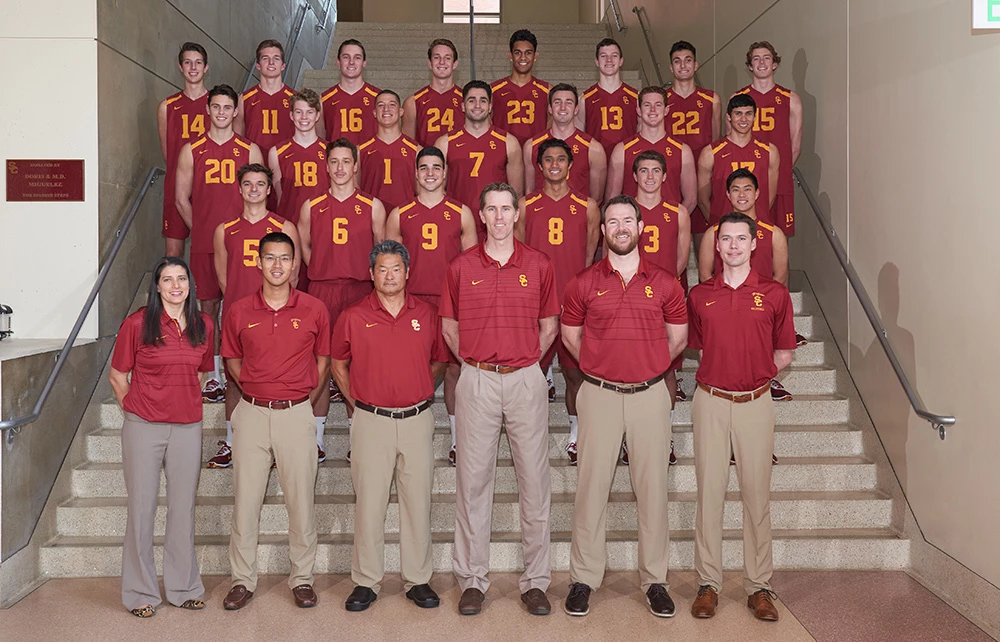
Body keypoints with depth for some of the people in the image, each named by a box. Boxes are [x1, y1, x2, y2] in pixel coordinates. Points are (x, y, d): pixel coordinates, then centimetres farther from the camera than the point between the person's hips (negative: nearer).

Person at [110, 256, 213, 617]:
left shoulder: (203, 326, 5)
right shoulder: (137, 323, -5)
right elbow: (118, 376, 3)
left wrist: (185, 404, 12)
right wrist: (135, 411, 5)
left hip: (188, 428, 3)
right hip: (143, 427, -3)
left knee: (183, 507, 10)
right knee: (142, 508, 4)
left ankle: (183, 587, 24)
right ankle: (140, 592, 18)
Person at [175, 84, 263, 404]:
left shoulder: (250, 150, 5)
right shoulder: (191, 151, 7)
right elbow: (182, 199, 10)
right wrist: (202, 230, 5)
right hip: (204, 244, 1)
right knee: (209, 306, 5)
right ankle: (215, 378, 13)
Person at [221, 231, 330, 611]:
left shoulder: (314, 310, -1)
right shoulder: (239, 312, 2)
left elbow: (323, 359, 11)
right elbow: (232, 359, 15)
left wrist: (307, 398, 4)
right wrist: (255, 391, 5)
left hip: (296, 413, -1)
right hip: (252, 412, 1)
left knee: (301, 499, 5)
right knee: (245, 499, 6)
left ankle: (302, 578, 20)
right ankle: (243, 579, 20)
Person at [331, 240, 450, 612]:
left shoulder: (427, 314, 4)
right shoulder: (354, 317, 1)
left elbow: (440, 360, 17)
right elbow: (339, 365, 13)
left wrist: (418, 391, 10)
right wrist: (356, 401, 8)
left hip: (417, 420, 1)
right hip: (371, 421, -1)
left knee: (417, 501, 6)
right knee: (369, 502, 3)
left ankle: (418, 580, 18)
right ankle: (365, 581, 15)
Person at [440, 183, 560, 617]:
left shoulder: (539, 265, 4)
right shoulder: (461, 267, 5)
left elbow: (550, 324, 13)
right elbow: (449, 325, 12)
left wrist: (529, 359, 4)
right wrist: (472, 362, 5)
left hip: (526, 379, 0)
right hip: (477, 381, 0)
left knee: (534, 480, 3)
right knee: (473, 479, 4)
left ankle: (536, 581, 15)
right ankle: (472, 579, 16)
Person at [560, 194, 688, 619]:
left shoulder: (664, 283, 5)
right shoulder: (584, 283, 3)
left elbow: (678, 337, 14)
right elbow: (570, 335, 13)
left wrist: (647, 366, 11)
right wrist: (601, 367, 10)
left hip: (650, 394, 1)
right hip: (599, 394, 0)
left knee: (652, 487, 5)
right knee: (592, 485, 2)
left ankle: (655, 580, 17)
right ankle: (583, 578, 14)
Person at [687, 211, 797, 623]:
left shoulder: (775, 294, 3)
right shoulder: (698, 295, 5)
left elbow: (784, 353, 11)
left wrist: (754, 376, 3)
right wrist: (720, 373, 6)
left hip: (756, 402, 0)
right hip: (710, 400, 1)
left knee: (757, 493, 3)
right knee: (709, 491, 3)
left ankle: (759, 586, 14)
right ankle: (708, 583, 12)